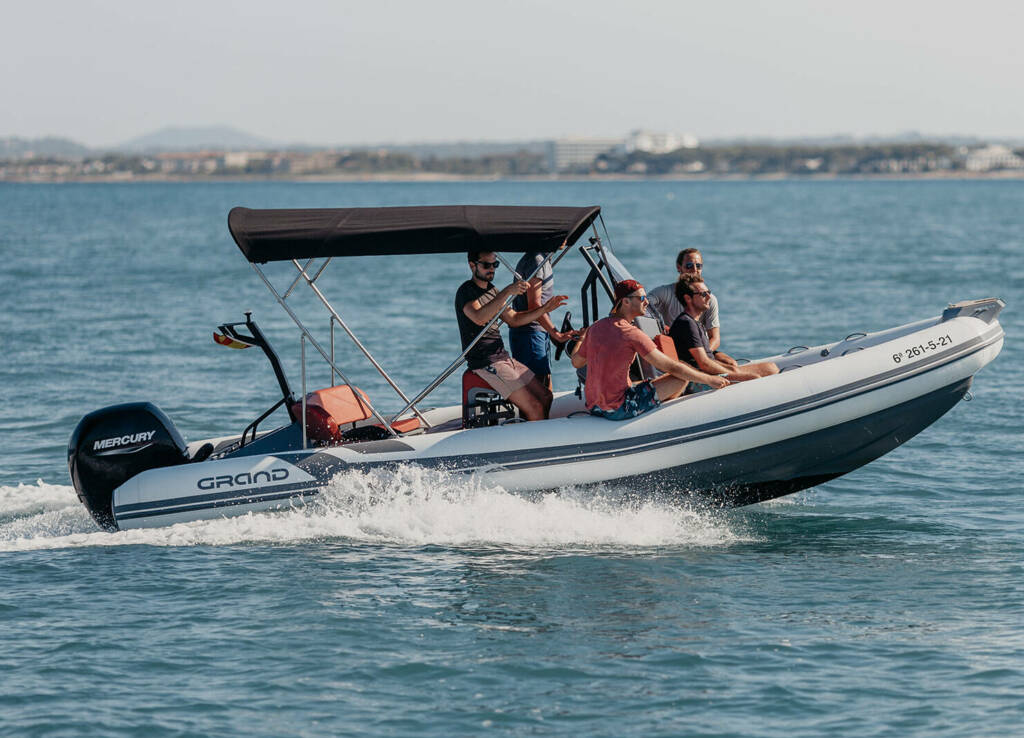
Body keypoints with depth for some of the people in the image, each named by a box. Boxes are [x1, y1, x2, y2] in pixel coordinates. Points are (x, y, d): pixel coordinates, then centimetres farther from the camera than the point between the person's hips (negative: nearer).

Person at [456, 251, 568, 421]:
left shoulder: (492, 290, 18)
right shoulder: (466, 291, -11)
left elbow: (514, 319, 25)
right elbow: (479, 318, -31)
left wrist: (544, 309, 12)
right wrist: (508, 292, -36)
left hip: (503, 357, 9)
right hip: (486, 362, -9)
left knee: (545, 397, 6)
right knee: (534, 408, -16)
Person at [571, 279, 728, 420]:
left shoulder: (595, 328, 5)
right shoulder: (632, 334, -17)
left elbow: (576, 362, 20)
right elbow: (671, 367, -14)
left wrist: (581, 339, 40)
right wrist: (709, 379, -5)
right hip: (618, 411, -9)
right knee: (683, 376, -7)